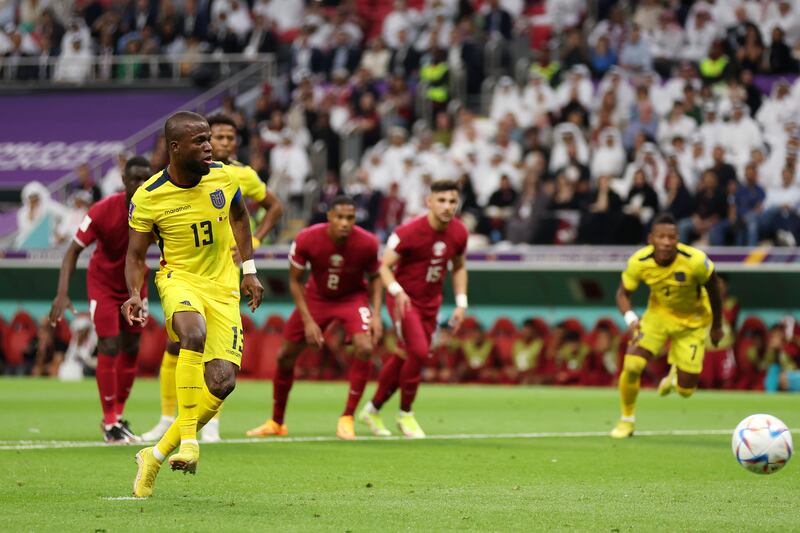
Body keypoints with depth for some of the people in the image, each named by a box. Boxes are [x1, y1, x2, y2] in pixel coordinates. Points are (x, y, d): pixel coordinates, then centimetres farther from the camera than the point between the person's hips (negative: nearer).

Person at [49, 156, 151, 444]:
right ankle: (110, 423, -4)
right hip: (103, 283, -4)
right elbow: (74, 251, -23)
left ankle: (118, 417, 24)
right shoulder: (103, 210, -27)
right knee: (109, 347, -12)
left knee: (131, 348, 8)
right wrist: (62, 294, -33)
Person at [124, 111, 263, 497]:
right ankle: (187, 438, -33)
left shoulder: (223, 178, -3)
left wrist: (249, 270, 14)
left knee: (222, 382, -10)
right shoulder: (148, 197, -12)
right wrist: (134, 294, -20)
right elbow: (136, 254, -2)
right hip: (179, 278, -4)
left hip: (223, 287, 4)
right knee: (194, 333, -39)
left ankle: (156, 456, 6)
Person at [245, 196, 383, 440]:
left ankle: (347, 419, -13)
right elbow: (295, 281, -12)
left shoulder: (367, 243, -25)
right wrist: (308, 321, -17)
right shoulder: (306, 240, -26)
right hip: (316, 298, 1)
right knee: (285, 355, 4)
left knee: (365, 348, -27)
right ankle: (276, 423, 26)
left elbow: (374, 277, -4)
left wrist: (376, 315, -16)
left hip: (353, 297, -1)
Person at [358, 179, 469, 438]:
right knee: (419, 351, -20)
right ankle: (405, 414, 0)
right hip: (404, 299, -6)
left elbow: (459, 267, 13)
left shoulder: (459, 232, -4)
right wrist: (397, 291, -34)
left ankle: (373, 410, 30)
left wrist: (461, 303, 4)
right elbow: (385, 266, -16)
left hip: (430, 303, 6)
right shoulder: (409, 231, -21)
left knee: (404, 358, 11)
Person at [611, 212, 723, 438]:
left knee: (685, 390, -2)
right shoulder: (639, 262, -25)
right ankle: (627, 420, 7)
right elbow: (623, 293, -9)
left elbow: (713, 290, -13)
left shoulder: (695, 261, -31)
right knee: (632, 365, -19)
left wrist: (717, 327, -1)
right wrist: (630, 318, -31)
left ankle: (676, 375, 40)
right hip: (658, 313, 1)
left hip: (693, 321, -1)